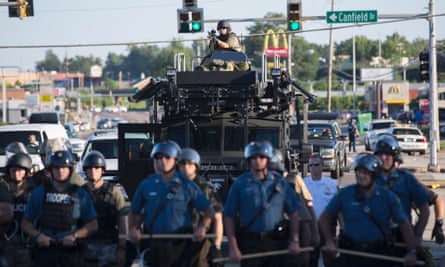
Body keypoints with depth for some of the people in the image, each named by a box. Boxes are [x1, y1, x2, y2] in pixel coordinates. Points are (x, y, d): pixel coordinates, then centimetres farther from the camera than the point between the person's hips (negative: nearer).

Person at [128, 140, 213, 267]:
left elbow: (208, 211, 6)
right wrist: (133, 228, -3)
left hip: (179, 245, -1)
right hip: (153, 245, 1)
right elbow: (134, 212, 16)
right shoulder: (146, 185, 8)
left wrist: (203, 227, -11)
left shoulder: (186, 185, 4)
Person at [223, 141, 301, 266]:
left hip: (276, 242, 1)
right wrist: (233, 247, -6)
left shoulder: (280, 182, 7)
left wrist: (294, 240, 1)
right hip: (250, 243, -1)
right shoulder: (240, 184, 2)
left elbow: (293, 213, 9)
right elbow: (229, 217, 1)